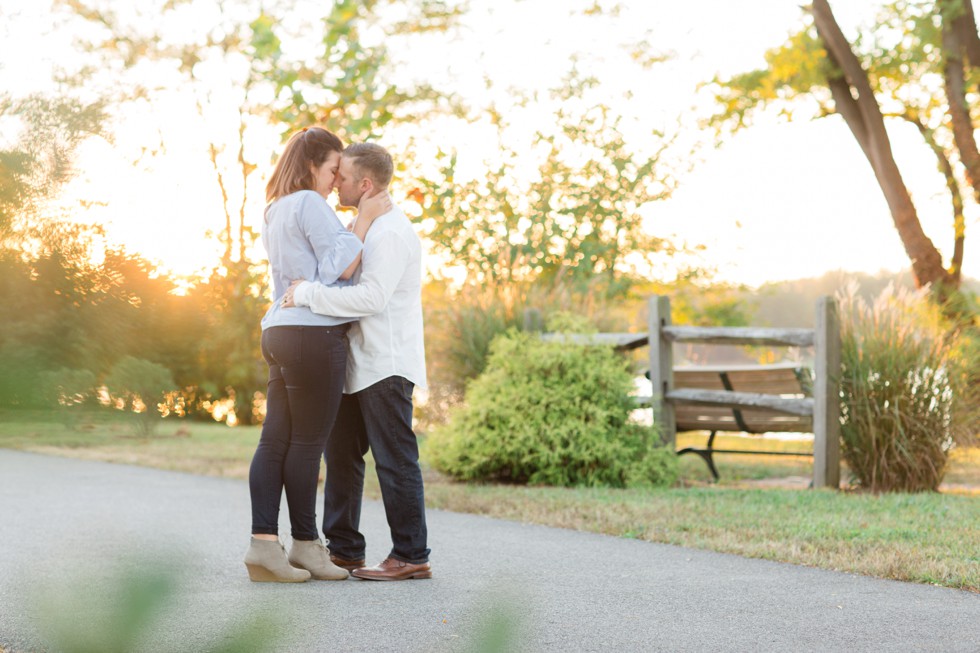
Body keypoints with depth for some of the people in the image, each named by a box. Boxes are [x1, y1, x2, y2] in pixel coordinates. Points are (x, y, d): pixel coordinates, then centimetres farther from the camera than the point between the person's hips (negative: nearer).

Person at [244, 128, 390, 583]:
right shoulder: (309, 205, -9)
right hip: (314, 334, -9)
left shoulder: (275, 212, 20)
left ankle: (264, 543, -3)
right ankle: (306, 545, 6)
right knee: (307, 443, -2)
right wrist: (366, 219, -5)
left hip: (280, 333, 9)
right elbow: (341, 266, -12)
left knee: (276, 439, 3)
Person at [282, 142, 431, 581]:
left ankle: (411, 556, -1)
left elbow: (372, 297, -26)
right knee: (341, 454, 12)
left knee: (394, 459, -6)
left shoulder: (391, 231, -15)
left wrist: (308, 293, -22)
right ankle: (343, 549, 19)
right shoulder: (366, 227, 19)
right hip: (359, 364, 10)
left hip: (385, 364, -10)